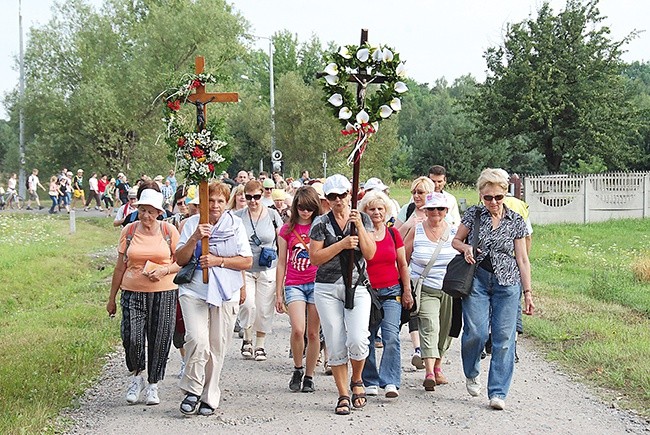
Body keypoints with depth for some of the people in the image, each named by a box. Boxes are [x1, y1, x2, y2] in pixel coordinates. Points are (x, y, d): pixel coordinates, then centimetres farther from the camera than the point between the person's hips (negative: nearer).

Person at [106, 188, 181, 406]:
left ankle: (153, 385, 18)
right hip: (133, 292, 0)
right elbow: (120, 266, 9)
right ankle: (137, 376, 16)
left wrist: (164, 270, -13)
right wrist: (112, 297, 11)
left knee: (159, 340, 1)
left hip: (164, 293, 0)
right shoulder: (129, 231, 4)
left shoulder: (169, 231, 1)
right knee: (132, 338, -11)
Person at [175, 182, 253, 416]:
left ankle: (209, 397, 17)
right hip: (194, 290, -1)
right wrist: (194, 239, -14)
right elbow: (179, 259, 2)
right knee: (197, 339, -19)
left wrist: (218, 261, -10)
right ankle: (192, 390, -2)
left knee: (217, 348, 4)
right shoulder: (192, 223, 5)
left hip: (226, 293, 1)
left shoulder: (236, 224, 5)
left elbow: (247, 261, 2)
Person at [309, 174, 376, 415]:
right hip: (327, 289, 0)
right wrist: (342, 244, -12)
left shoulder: (362, 219, 7)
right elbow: (315, 257, -5)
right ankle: (343, 395, 11)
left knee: (357, 340, -16)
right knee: (336, 346, 0)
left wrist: (359, 226, -12)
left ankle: (357, 380, 13)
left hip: (357, 288, 0)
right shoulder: (321, 223, 3)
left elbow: (370, 253, -2)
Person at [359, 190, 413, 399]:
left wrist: (407, 291, 13)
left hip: (391, 293, 1)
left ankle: (391, 382, -14)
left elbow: (403, 265, 15)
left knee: (391, 337, -13)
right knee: (367, 340, 4)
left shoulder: (393, 234, 7)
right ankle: (370, 382, 16)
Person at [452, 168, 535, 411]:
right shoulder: (473, 214, 4)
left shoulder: (516, 221, 4)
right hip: (477, 279, 0)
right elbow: (456, 240, 14)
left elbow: (522, 259, 7)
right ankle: (471, 374, 20)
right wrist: (466, 248, -10)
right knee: (476, 332, -11)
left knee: (504, 338, -5)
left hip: (507, 283, 1)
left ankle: (498, 393, 1)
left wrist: (528, 293, 4)